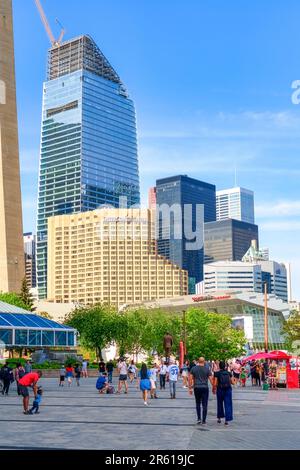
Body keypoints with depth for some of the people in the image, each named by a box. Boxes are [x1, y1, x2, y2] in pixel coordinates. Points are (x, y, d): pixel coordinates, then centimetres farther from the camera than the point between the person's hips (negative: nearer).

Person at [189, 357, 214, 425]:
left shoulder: (193, 368, 2)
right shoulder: (207, 369, -3)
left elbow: (190, 379, 0)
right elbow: (211, 379, -4)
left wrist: (190, 388, 5)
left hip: (196, 388, 2)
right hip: (205, 388, -2)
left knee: (198, 404, 16)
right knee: (204, 405, 4)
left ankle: (199, 418, 9)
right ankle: (203, 420, 4)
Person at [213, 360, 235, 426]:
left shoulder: (217, 373, -6)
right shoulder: (229, 373, 1)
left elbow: (215, 384, -9)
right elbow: (232, 382, 2)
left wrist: (214, 389, 8)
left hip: (220, 389, -1)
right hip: (228, 389, 1)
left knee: (220, 404, 18)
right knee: (228, 405, 2)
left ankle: (219, 418, 29)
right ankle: (227, 420, -2)